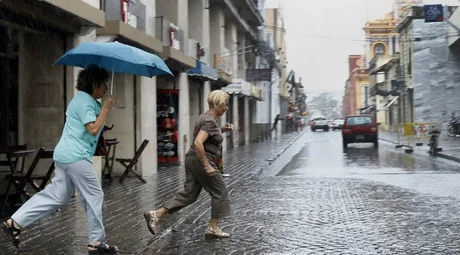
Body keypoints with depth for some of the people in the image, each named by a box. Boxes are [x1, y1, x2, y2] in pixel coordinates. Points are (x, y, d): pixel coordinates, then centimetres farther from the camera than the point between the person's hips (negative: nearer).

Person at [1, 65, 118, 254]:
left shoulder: (84, 99, 19)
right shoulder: (85, 102, -14)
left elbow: (93, 128, 23)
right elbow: (93, 129, -23)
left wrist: (103, 108, 11)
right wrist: (106, 108, -16)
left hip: (65, 155, 11)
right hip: (76, 157, -11)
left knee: (56, 196, 12)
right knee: (94, 196, -1)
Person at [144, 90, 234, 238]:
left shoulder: (206, 117, 14)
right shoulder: (209, 121, -18)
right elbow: (198, 143, -29)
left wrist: (223, 130, 15)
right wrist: (207, 166, -26)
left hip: (193, 160, 10)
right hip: (201, 162, -10)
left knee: (189, 194, 9)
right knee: (220, 192, 4)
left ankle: (155, 215, 3)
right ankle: (213, 229, 11)